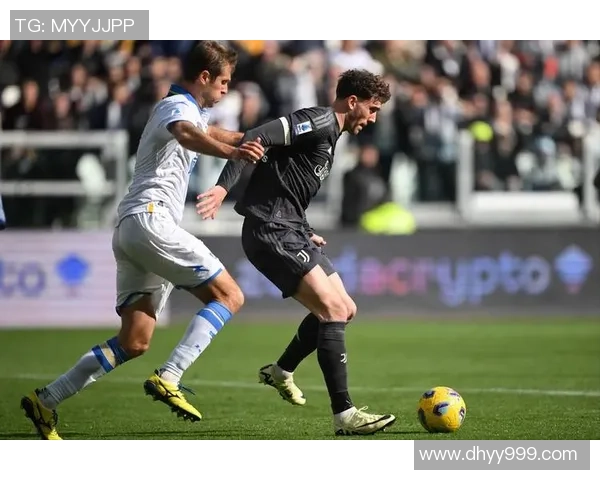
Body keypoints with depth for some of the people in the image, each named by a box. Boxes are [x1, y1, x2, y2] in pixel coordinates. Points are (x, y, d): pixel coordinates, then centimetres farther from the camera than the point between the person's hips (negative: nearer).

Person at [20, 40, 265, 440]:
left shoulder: (192, 110, 26)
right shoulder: (178, 106, -6)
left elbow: (207, 132, 51)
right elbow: (186, 134, -32)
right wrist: (232, 152, -49)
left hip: (131, 228, 10)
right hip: (150, 218, -10)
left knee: (134, 343, 3)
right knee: (229, 295, -13)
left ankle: (47, 400, 0)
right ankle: (168, 379, -25)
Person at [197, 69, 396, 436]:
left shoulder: (329, 134, 21)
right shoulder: (319, 121, -11)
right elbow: (257, 138, -23)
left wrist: (305, 233, 24)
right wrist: (223, 187, -33)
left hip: (290, 232, 10)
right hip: (270, 231, -10)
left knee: (344, 309, 13)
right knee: (333, 310, -17)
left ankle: (282, 371, 31)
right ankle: (344, 415, -19)